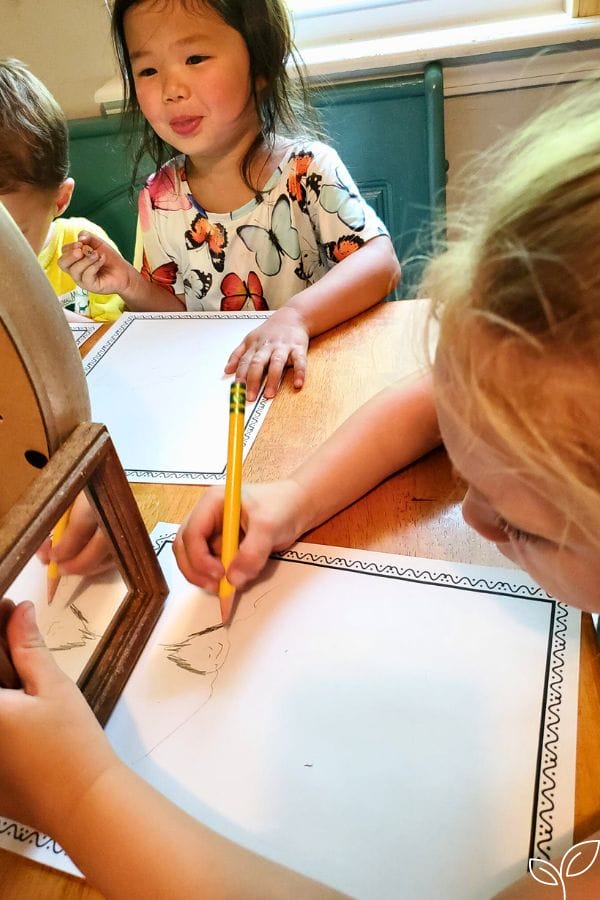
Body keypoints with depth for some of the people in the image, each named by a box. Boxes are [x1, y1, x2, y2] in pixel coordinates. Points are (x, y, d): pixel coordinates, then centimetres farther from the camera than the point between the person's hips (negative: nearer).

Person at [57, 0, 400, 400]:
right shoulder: (159, 200, 0)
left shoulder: (306, 169, -11)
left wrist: (294, 316, -35)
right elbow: (179, 314, 9)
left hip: (316, 367, -3)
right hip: (214, 385, 3)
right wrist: (134, 288, -12)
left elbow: (382, 262, -20)